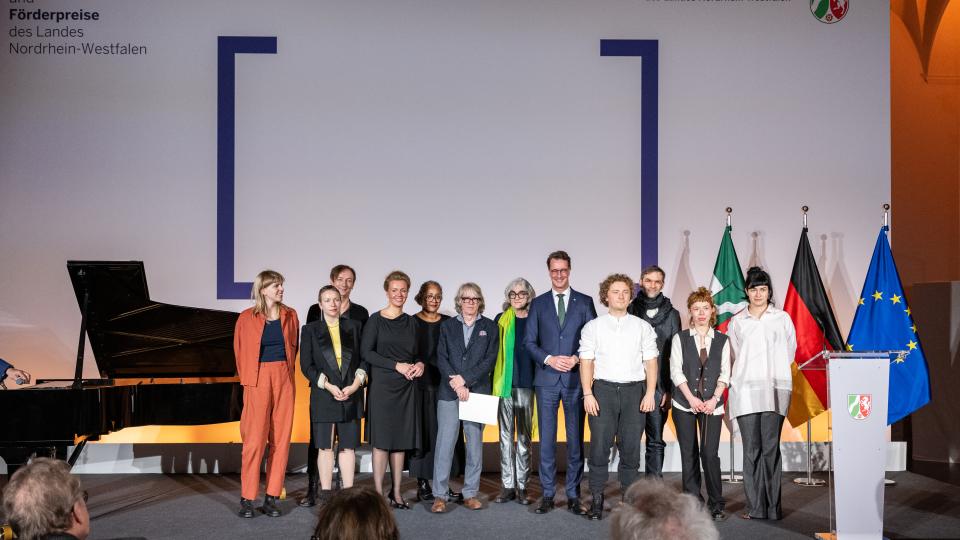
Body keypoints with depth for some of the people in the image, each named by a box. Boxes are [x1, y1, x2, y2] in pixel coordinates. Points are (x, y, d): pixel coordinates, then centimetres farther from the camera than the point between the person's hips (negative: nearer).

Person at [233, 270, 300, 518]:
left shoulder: (290, 315, 7)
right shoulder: (247, 318, -2)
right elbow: (240, 351, 7)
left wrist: (286, 371, 9)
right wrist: (248, 379, 9)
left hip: (284, 379, 3)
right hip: (258, 379, -3)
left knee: (281, 439, 3)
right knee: (255, 439, -5)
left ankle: (271, 497, 11)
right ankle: (247, 498, 5)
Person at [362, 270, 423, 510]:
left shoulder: (411, 322, 13)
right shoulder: (376, 320, -2)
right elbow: (366, 352, -9)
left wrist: (419, 364, -3)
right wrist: (396, 365, -14)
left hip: (406, 386, 5)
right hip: (382, 385, -4)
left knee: (401, 440, 7)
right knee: (382, 440, -4)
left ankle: (396, 493, 15)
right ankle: (379, 494, 3)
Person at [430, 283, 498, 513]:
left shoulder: (489, 327, 8)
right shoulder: (447, 326, 10)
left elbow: (490, 360, -2)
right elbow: (441, 358, 2)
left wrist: (465, 379, -11)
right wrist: (456, 385, -10)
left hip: (478, 392, 0)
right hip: (449, 393, 0)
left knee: (475, 444, 4)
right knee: (444, 443, -5)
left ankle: (471, 494, 13)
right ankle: (439, 495, -1)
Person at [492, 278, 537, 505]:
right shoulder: (501, 320, 7)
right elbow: (492, 352, 9)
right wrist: (494, 382, 3)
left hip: (527, 384, -1)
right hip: (504, 384, 1)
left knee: (524, 437, 4)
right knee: (505, 436, 4)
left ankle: (522, 486, 10)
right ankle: (507, 485, 9)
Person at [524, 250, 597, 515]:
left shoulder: (585, 302, 6)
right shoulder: (538, 303, 8)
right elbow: (529, 341, 5)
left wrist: (577, 359, -12)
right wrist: (549, 359, -11)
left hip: (575, 378, 0)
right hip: (547, 379, 1)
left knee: (575, 439, 4)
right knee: (547, 439, 3)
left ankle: (573, 495, 11)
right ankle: (547, 494, 11)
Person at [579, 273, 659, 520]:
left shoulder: (643, 327, 10)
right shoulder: (593, 327, 7)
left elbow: (650, 361, 6)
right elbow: (586, 362, 3)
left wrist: (650, 393, -4)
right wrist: (587, 394, -6)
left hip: (634, 389, 1)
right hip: (603, 389, -1)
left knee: (631, 447, 2)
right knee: (600, 446, -4)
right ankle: (597, 499, 3)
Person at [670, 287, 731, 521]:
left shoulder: (722, 340, 9)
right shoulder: (680, 339, 6)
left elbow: (725, 373, 4)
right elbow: (676, 372, -1)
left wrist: (714, 400, -8)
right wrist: (692, 399, -10)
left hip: (712, 404, 0)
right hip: (684, 404, 0)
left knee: (710, 453, -7)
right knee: (689, 454, 3)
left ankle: (716, 504, 4)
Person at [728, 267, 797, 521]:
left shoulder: (782, 318, 9)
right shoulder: (736, 322, 12)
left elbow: (790, 351, 15)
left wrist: (773, 372, 12)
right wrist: (749, 372, 10)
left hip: (774, 389, -1)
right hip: (746, 390, 1)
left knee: (771, 449, -4)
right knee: (751, 450, -1)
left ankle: (773, 507, 2)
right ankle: (754, 507, 3)